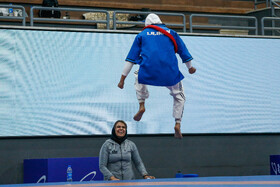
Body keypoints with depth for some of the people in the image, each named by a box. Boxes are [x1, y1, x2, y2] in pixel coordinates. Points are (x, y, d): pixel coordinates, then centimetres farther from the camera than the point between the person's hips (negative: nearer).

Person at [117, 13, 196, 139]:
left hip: (148, 72, 0)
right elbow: (183, 52, 23)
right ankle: (178, 124, 7)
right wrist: (190, 67, 40)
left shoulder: (142, 35, 15)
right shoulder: (170, 33, 17)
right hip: (170, 72, 0)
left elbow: (131, 58, 14)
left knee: (139, 77, 35)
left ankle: (141, 106, 18)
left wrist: (123, 78, 16)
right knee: (179, 95, 23)